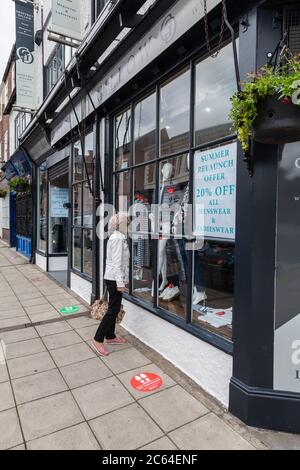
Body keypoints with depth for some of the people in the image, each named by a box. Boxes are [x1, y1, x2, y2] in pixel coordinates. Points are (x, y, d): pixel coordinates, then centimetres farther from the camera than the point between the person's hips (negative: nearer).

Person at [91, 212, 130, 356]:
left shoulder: (117, 237, 13)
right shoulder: (118, 238, -17)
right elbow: (117, 262, -21)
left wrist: (123, 279, 19)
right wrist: (120, 282, -21)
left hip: (112, 278, 10)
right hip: (114, 279, -10)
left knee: (114, 309, 16)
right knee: (113, 310, -3)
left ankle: (110, 336, 28)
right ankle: (98, 340, 4)